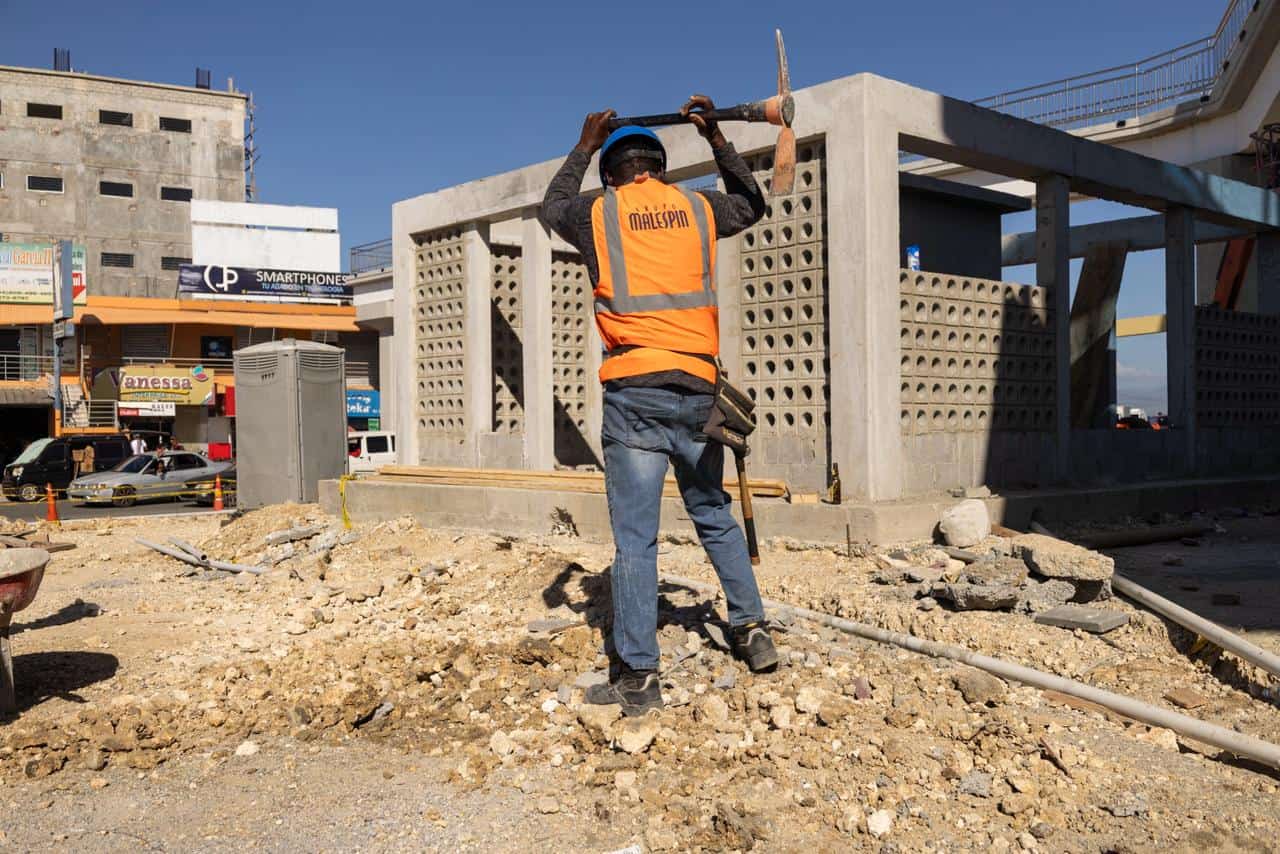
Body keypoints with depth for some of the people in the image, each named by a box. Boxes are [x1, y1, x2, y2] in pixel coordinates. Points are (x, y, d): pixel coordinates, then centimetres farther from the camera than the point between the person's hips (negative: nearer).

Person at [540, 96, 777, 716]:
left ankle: (638, 675, 1)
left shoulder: (598, 213, 6)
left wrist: (584, 147, 38)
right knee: (714, 514, 20)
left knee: (635, 537, -2)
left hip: (635, 390, -3)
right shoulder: (698, 208, 12)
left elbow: (553, 209, 29)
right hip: (697, 388, 3)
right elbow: (751, 205, 33)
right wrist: (717, 139, 35)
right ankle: (752, 628, 24)